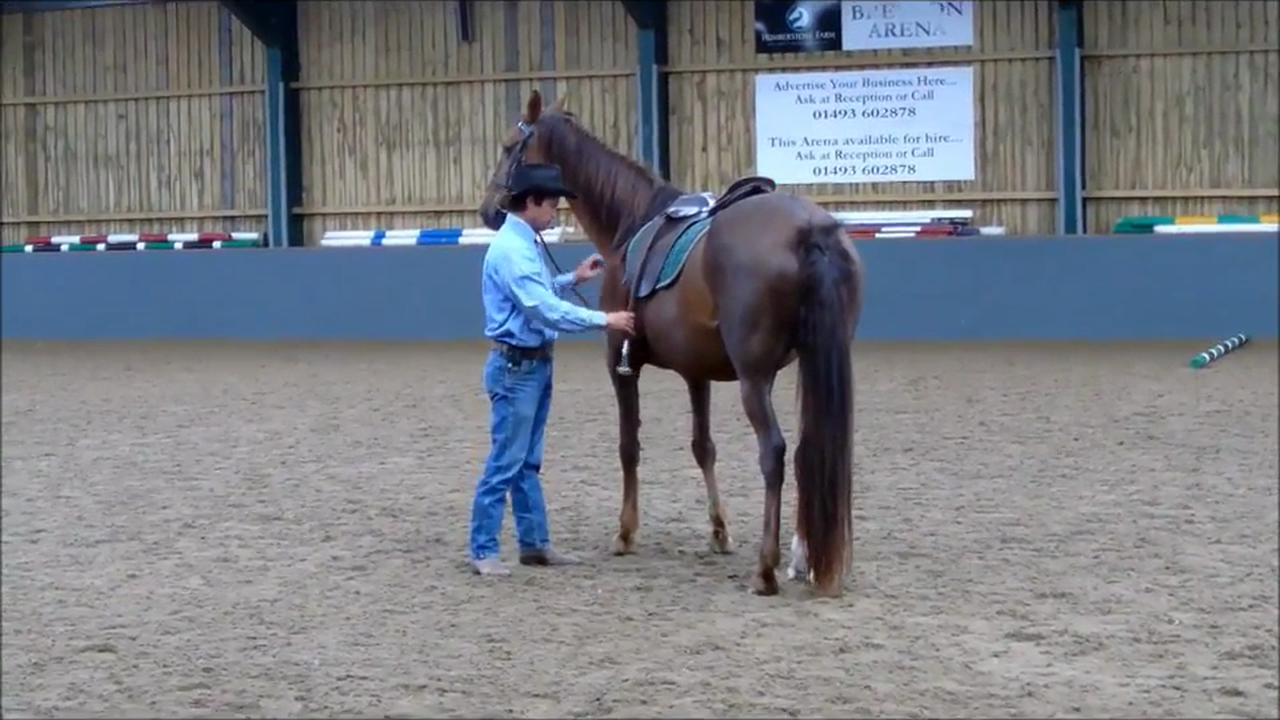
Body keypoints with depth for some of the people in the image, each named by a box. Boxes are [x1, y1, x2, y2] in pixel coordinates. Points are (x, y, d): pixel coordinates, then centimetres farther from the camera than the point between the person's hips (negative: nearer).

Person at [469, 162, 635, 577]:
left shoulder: (524, 244, 10)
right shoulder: (511, 249, -21)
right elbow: (546, 310, -26)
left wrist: (573, 279, 19)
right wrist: (604, 321, -23)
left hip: (535, 365, 10)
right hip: (516, 367, -10)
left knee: (528, 462, 14)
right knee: (505, 463, -6)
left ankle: (535, 543, 21)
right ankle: (483, 551, 0)